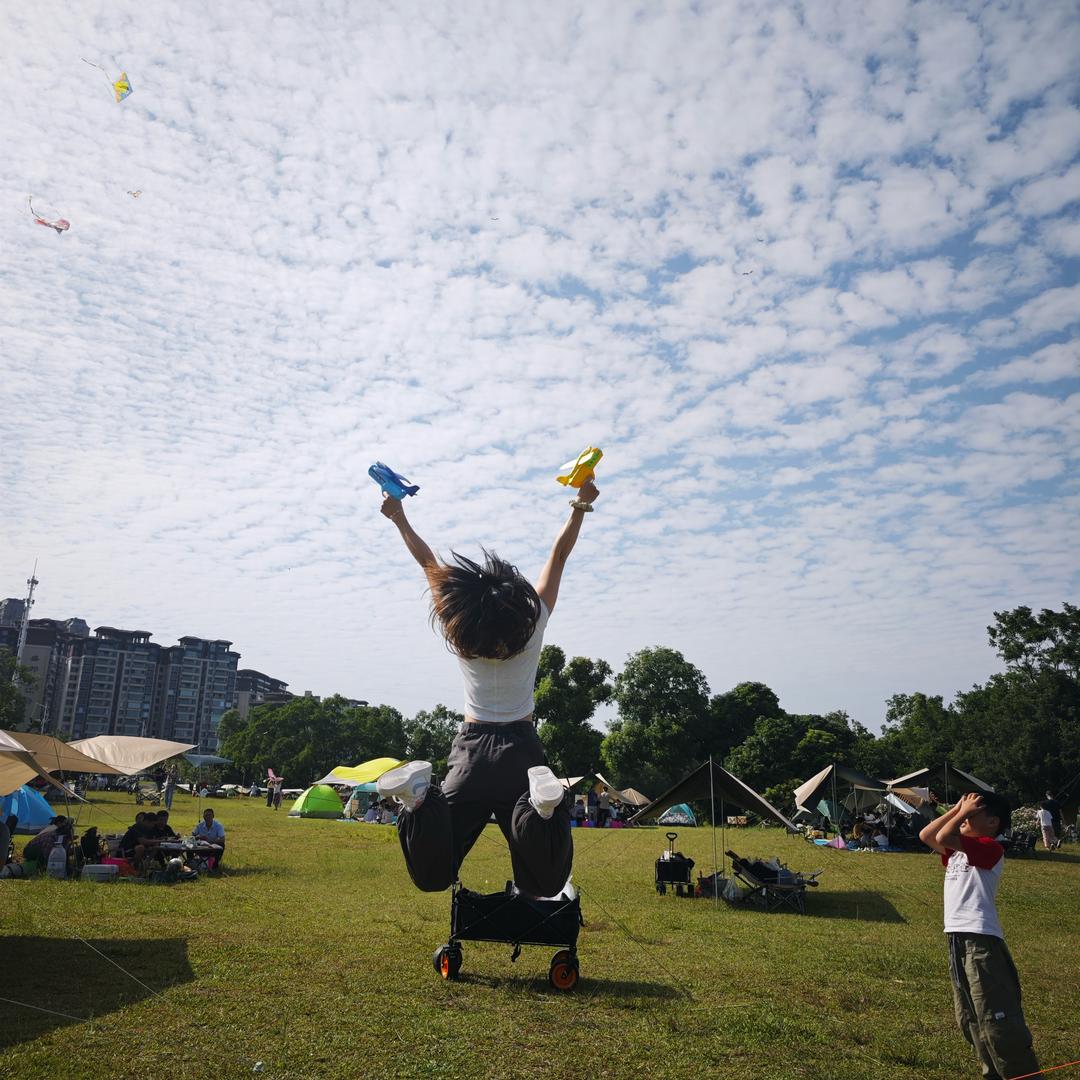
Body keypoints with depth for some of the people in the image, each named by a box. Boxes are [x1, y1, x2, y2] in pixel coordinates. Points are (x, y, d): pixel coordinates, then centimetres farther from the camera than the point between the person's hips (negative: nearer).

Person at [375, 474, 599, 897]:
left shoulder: (457, 636, -5)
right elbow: (559, 555, 1)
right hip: (522, 750, 0)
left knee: (432, 876, -3)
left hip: (472, 752, 1)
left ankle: (420, 798, -32)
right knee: (545, 884, -7)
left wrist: (399, 518, 17)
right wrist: (581, 505, 9)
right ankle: (540, 808, -38)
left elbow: (429, 563, 6)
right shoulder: (533, 627, -7)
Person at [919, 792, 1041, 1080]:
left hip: (980, 939, -10)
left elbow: (944, 837, -23)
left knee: (997, 1019, -8)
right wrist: (957, 809, 11)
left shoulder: (990, 848, -11)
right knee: (969, 1019, 17)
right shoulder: (957, 850, 16)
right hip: (957, 939, 10)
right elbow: (926, 836, 13)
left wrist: (965, 811, -9)